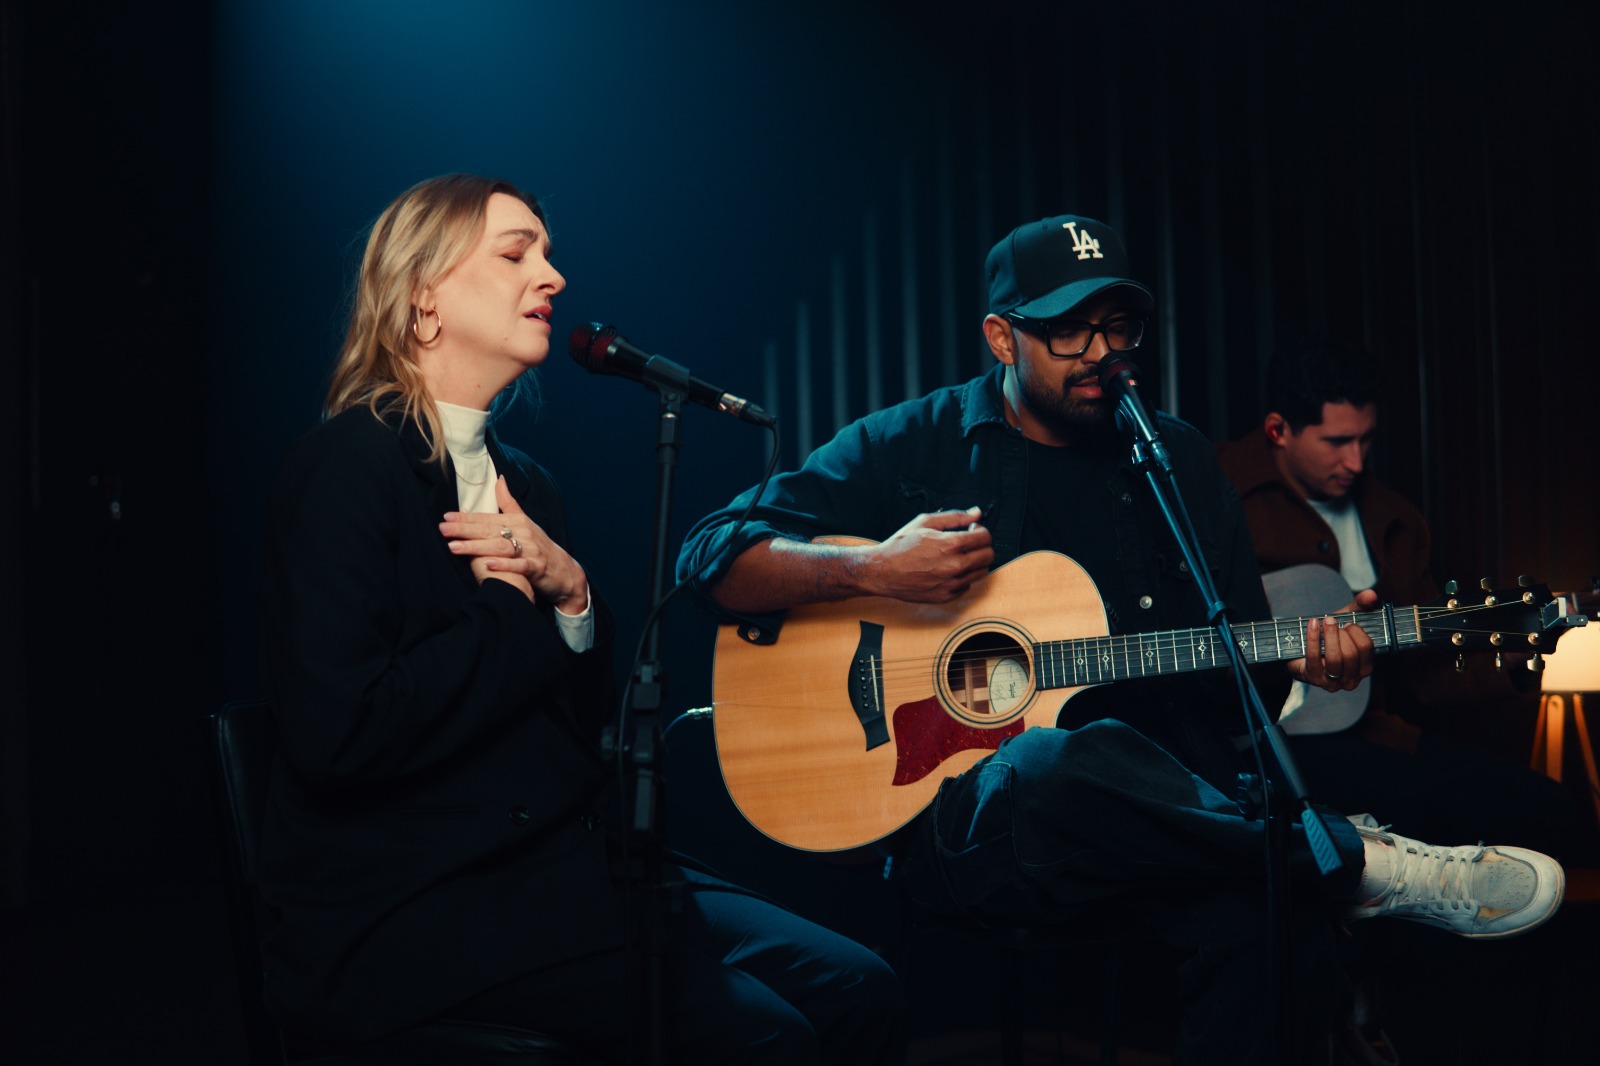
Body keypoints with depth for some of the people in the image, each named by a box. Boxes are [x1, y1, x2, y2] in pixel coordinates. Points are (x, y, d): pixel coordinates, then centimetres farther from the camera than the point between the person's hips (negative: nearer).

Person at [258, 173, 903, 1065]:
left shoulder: (525, 481, 14)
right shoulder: (347, 469, -8)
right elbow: (339, 732, -22)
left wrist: (571, 593, -6)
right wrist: (519, 607, -9)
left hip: (563, 864, 7)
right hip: (402, 912, -7)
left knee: (857, 991, -8)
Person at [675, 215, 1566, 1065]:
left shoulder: (1176, 460, 16)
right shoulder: (910, 448, 5)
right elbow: (714, 557, 1)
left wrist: (1300, 657, -5)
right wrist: (870, 569, -15)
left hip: (1167, 816, 3)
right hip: (960, 821, -2)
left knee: (1272, 921, -32)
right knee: (1079, 758, -39)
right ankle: (1363, 865, -23)